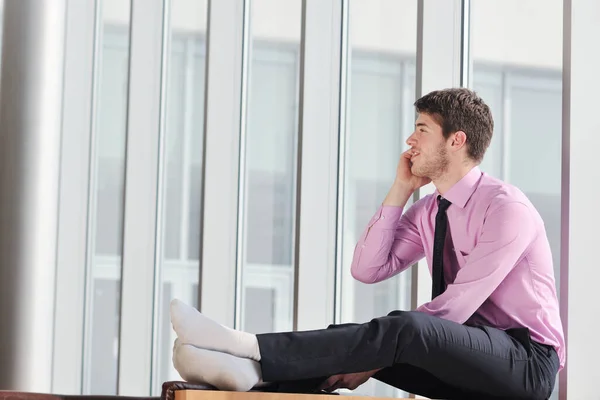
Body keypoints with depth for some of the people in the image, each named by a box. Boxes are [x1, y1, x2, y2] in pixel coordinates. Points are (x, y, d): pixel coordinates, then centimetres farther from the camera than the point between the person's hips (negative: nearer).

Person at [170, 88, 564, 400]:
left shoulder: (505, 207, -15)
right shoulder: (428, 212, 12)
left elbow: (457, 306, -21)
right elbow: (368, 269, 4)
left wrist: (378, 356, -22)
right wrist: (401, 190, 1)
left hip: (528, 361, -8)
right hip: (463, 362, 8)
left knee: (402, 329, -32)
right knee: (355, 336, -10)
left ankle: (251, 350, -37)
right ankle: (251, 367, -34)